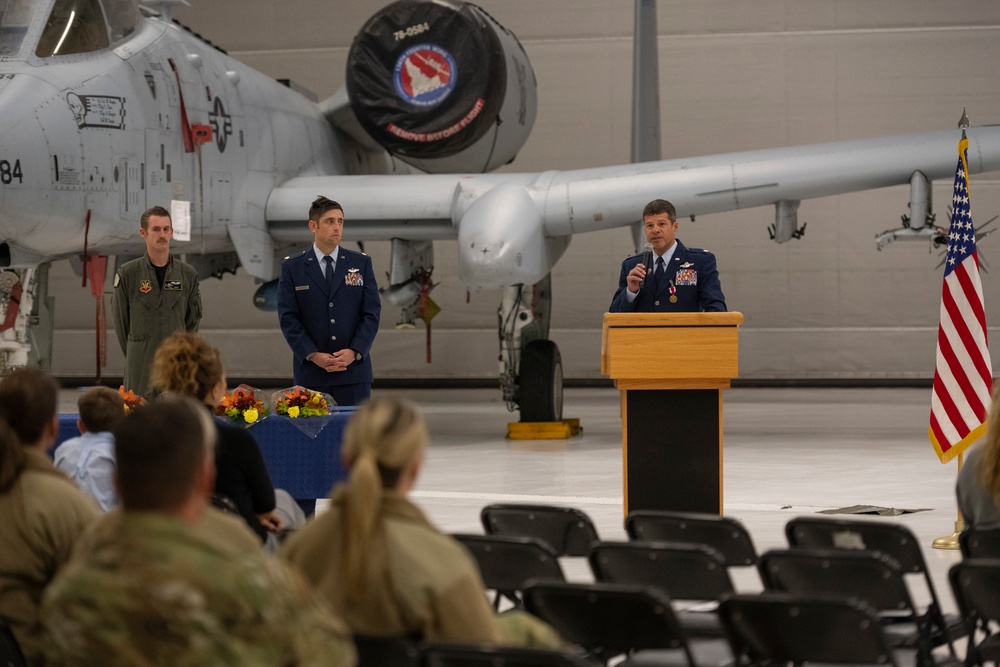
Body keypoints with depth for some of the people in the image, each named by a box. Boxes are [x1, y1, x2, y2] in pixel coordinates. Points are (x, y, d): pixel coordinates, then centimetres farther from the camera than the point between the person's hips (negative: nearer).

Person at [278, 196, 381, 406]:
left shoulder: (361, 263, 8)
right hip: (310, 372, -1)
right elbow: (288, 318, -1)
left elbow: (372, 313, 3)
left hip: (354, 369, 1)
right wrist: (314, 355, -13)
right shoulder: (292, 268, 5)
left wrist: (354, 352, -11)